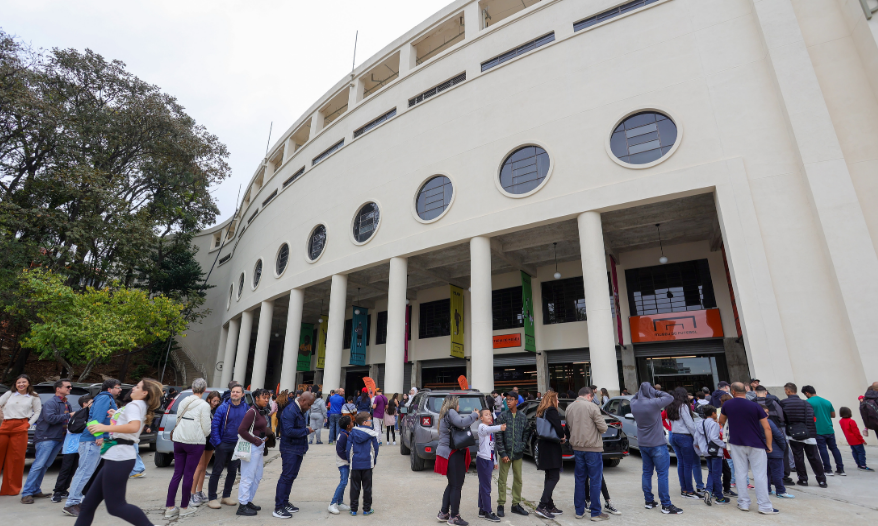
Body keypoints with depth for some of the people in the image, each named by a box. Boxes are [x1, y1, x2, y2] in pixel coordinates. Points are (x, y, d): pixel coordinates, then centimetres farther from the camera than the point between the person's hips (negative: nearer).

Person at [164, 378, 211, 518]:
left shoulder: (183, 402, 5)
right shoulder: (204, 405, -12)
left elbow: (178, 421, 13)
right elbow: (206, 429, -10)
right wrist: (204, 435, 11)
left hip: (178, 440, 5)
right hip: (195, 442, -5)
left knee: (177, 473, 13)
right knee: (189, 475, 5)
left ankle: (169, 508, 15)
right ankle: (184, 508, 15)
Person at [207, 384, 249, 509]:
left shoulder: (246, 408, -1)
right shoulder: (223, 408, -11)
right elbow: (214, 426, -10)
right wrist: (217, 443, -14)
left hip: (237, 445, 4)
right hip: (223, 444, -4)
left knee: (232, 472, 14)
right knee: (217, 472, 5)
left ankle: (226, 496, 29)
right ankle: (212, 498, 18)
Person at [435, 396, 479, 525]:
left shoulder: (446, 414, 17)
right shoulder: (450, 412, -15)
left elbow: (461, 419, 17)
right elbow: (461, 423, -30)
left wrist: (473, 416, 6)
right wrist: (474, 415, -17)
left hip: (449, 453, 10)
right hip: (453, 453, -10)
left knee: (451, 485, 19)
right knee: (456, 486, 0)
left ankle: (443, 513, 25)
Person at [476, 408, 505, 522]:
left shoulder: (491, 429, 15)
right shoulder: (481, 427, -13)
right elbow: (487, 430, -39)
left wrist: (494, 461, 21)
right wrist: (500, 428, -56)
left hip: (489, 460, 9)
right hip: (483, 459, -8)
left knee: (483, 486, 14)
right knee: (486, 487, -4)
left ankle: (482, 510, 20)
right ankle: (488, 512, 1)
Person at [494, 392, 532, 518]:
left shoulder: (523, 417, 3)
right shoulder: (502, 416, -5)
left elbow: (526, 433, 12)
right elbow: (498, 436, -7)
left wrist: (522, 445, -2)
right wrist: (503, 453, -10)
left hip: (518, 453, 3)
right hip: (505, 453, -3)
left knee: (518, 479, 12)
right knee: (502, 479, 4)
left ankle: (516, 504, 26)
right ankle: (501, 505, 16)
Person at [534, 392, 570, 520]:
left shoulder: (542, 412, 15)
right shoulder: (552, 411, -12)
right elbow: (558, 427, -22)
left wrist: (561, 437, 9)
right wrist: (562, 437, -2)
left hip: (544, 447, 9)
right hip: (551, 448, -9)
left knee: (549, 477, 14)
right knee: (554, 477, -6)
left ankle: (550, 506, 18)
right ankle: (541, 506, -11)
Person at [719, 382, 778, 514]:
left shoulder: (727, 405, 0)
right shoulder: (755, 406, -8)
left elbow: (721, 422, 16)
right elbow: (767, 428, -8)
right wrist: (769, 446, 1)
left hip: (736, 443, 1)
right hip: (756, 444, -1)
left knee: (740, 473, 7)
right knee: (760, 475, 3)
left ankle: (744, 503, 12)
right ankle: (765, 506, 5)